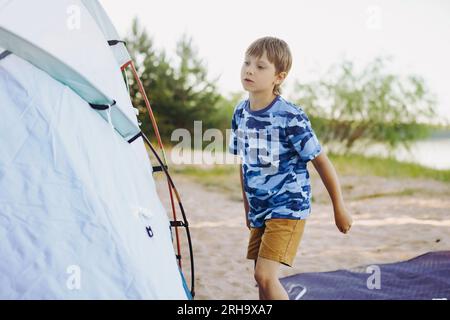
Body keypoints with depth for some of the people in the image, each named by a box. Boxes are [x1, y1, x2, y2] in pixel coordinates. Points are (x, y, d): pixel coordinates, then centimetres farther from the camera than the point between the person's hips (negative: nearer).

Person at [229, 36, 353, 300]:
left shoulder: (291, 117, -17)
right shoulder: (240, 113, 3)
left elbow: (321, 162, -10)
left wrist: (339, 207, -4)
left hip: (288, 207, -7)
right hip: (259, 209, 7)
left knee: (265, 276, -16)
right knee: (264, 279, 11)